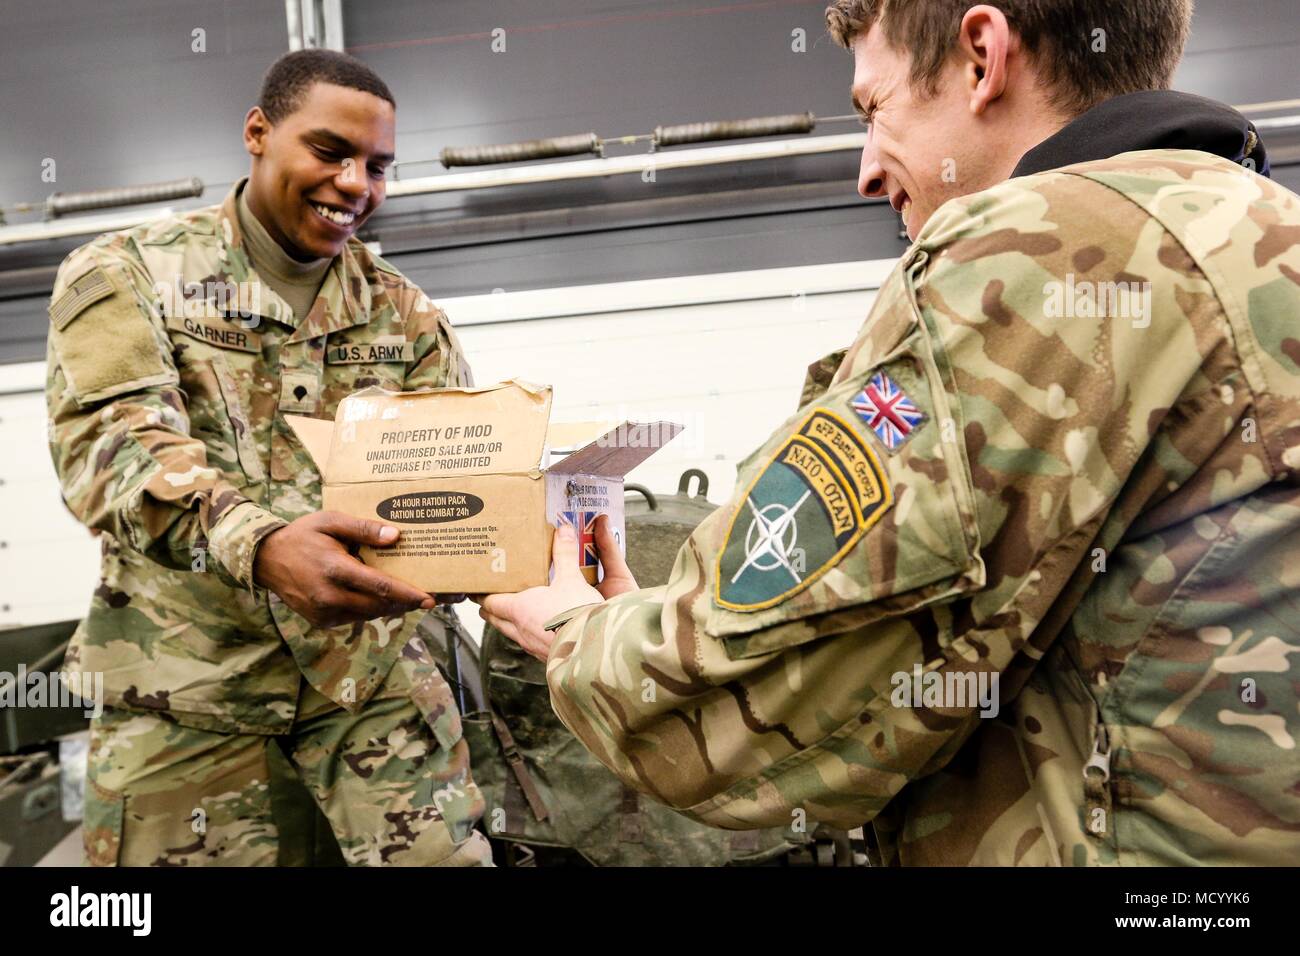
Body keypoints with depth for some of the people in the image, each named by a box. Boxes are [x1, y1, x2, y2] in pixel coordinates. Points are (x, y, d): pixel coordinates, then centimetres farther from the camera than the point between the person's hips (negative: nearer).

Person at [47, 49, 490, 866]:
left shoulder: (402, 309, 6)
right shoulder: (126, 273, -2)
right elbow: (113, 444, -17)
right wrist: (258, 541, -37)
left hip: (369, 655, 2)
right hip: (187, 669, -1)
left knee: (441, 853, 1)